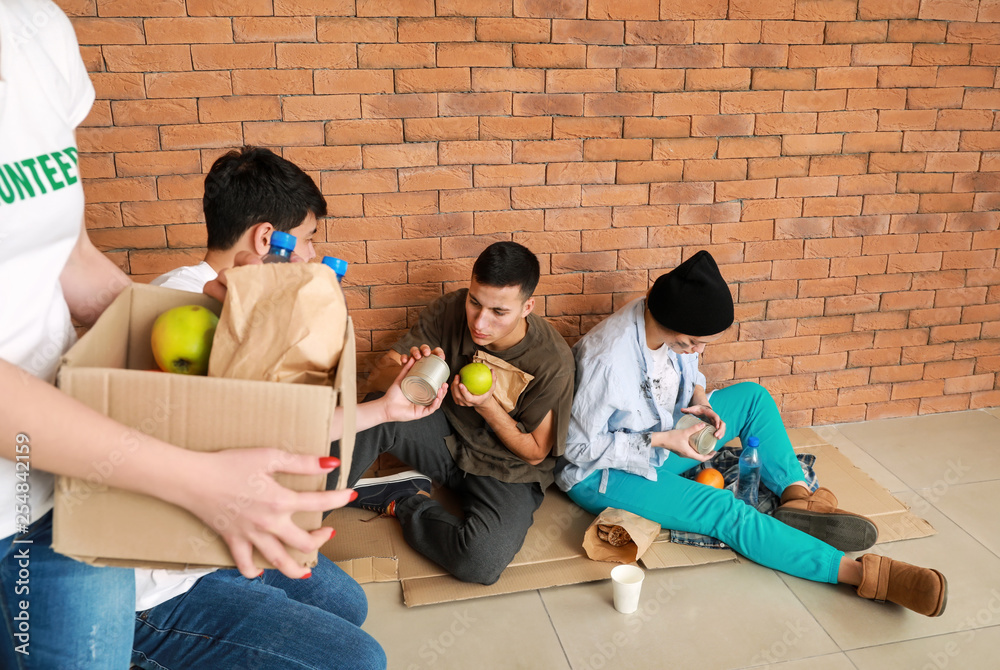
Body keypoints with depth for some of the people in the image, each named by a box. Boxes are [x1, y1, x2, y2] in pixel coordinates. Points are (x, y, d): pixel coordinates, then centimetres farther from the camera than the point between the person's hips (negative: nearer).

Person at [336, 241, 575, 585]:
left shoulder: (553, 362, -25)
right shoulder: (451, 310, -17)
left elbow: (534, 452, -12)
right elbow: (379, 376, -13)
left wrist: (488, 406, -29)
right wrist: (406, 370, -38)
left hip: (506, 471, -2)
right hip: (448, 436, 2)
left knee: (481, 562, -30)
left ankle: (407, 504, -2)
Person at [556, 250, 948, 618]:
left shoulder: (670, 325, -10)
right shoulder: (607, 358, -33)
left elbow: (685, 374, 12)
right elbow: (580, 446, -24)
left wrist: (698, 399, -11)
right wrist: (662, 441, -27)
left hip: (659, 440, 8)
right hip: (603, 474, -8)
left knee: (753, 397, 2)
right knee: (726, 512, -24)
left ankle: (798, 498, -8)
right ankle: (866, 574, -22)